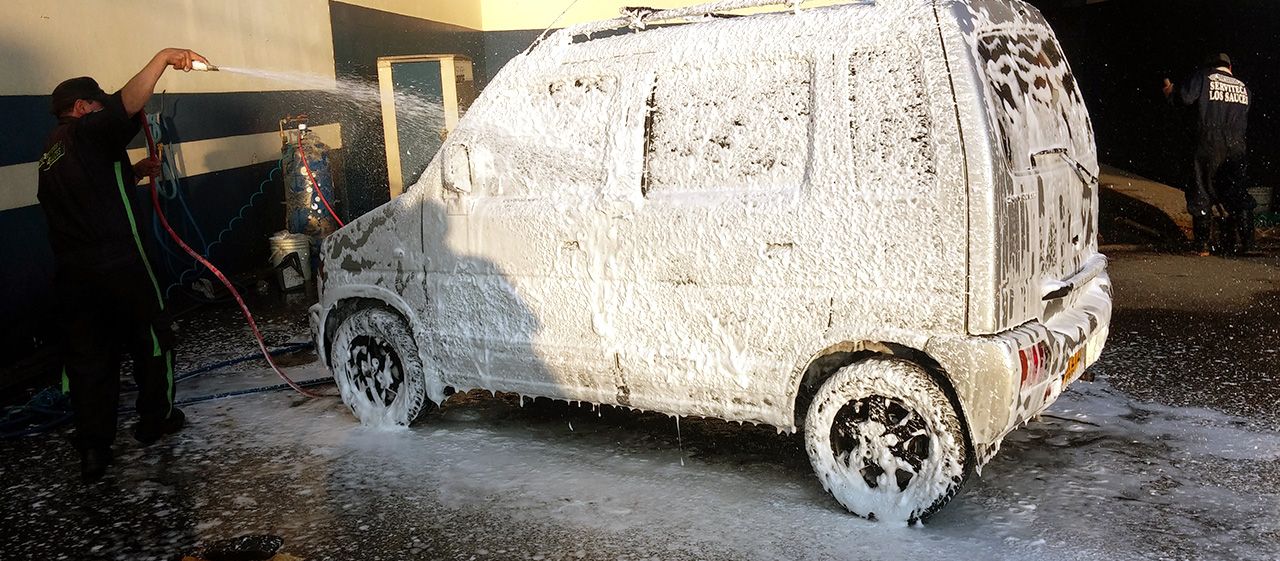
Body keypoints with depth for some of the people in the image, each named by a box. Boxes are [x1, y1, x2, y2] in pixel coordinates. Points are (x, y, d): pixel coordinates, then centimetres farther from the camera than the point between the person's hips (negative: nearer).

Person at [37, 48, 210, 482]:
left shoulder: (52, 154, 19)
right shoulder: (87, 133, -8)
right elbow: (129, 103, -26)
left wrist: (133, 173, 22)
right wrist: (164, 57, -23)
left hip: (72, 274, 8)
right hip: (118, 266, -8)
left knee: (87, 359, 9)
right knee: (152, 340, 12)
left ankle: (93, 450, 10)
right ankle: (155, 421, 24)